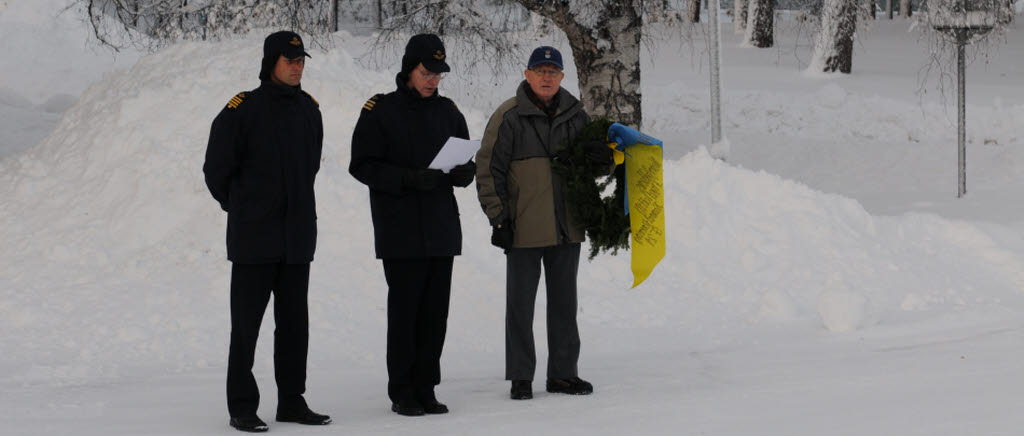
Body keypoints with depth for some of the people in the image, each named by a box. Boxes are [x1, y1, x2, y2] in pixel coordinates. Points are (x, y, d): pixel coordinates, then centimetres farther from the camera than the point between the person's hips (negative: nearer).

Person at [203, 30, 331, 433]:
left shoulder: (308, 110, 9)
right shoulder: (242, 109, -9)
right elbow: (216, 169, -2)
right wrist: (240, 206, 7)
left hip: (298, 233, 5)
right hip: (254, 236, -5)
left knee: (294, 322, 9)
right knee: (247, 323, -1)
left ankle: (292, 401, 17)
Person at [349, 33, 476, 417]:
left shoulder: (447, 112, 12)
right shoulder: (380, 111, -3)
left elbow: (468, 162, 18)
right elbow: (362, 165, -7)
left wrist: (463, 172, -7)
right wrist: (408, 179, -20)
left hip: (441, 229, 5)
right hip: (400, 231, -5)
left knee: (435, 313, 6)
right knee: (404, 311, -3)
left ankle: (426, 389, 13)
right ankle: (402, 393, 4)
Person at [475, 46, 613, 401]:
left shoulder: (574, 114, 8)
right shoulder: (509, 116, -6)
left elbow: (591, 158, 20)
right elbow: (489, 169, -6)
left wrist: (601, 154, -5)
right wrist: (498, 217, -11)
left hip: (566, 227, 5)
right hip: (523, 229, -5)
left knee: (564, 301, 10)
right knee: (520, 304, 2)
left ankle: (563, 373, 19)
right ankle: (521, 377, 9)